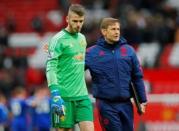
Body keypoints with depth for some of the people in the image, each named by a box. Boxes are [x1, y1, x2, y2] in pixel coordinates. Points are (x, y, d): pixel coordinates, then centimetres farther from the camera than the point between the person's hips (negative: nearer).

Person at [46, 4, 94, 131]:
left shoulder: (82, 38, 15)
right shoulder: (58, 39, -8)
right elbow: (51, 68, -16)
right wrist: (55, 94, -26)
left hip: (82, 95, 6)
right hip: (64, 96, -6)